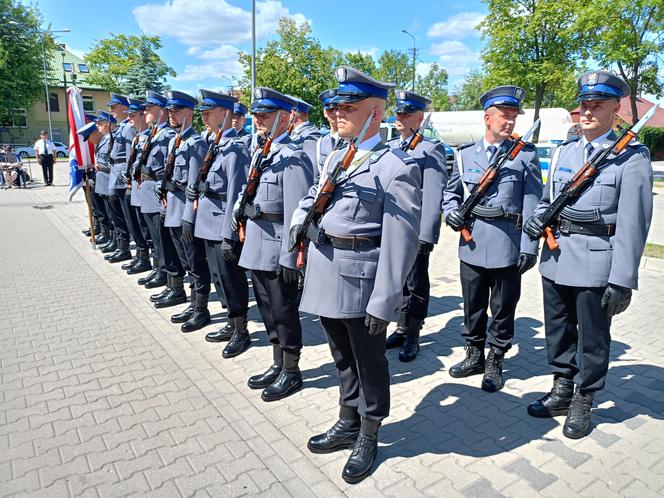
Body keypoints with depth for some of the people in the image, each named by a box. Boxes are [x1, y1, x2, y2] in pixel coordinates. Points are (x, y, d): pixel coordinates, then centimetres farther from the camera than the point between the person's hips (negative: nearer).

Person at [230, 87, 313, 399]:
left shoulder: (293, 158, -16)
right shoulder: (260, 154, 13)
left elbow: (296, 214, -20)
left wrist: (289, 257, -20)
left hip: (278, 252, -9)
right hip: (257, 249, 9)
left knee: (283, 311, 5)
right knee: (268, 309, 18)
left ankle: (291, 372, 23)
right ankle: (277, 365, 35)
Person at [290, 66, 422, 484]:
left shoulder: (398, 167, -13)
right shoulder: (335, 156, 10)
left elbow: (401, 242, -17)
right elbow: (312, 196, 25)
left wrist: (383, 301, -18)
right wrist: (300, 221, 8)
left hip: (361, 280, -7)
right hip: (326, 275, 7)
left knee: (369, 362, 12)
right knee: (343, 357, 22)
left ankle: (368, 439, 34)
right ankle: (348, 424, 44)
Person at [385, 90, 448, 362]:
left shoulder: (431, 149, -6)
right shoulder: (389, 146, 13)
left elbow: (433, 196, -13)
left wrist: (426, 235, -19)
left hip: (415, 230, -6)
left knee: (415, 285, 7)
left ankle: (412, 337, 20)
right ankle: (401, 329, 30)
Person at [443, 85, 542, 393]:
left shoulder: (525, 154, 0)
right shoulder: (465, 154, 7)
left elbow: (532, 203, -4)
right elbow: (451, 191, 17)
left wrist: (529, 246, -10)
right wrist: (451, 211, -4)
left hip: (507, 244, -2)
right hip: (471, 243, 3)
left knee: (502, 308, 10)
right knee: (473, 305, 14)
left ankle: (495, 363, 28)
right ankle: (474, 356, 34)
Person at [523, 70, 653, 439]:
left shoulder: (631, 156, -7)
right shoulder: (563, 152, 9)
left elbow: (633, 223, -12)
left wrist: (622, 281, -16)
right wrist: (537, 218, -4)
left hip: (596, 263, -5)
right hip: (555, 258, 5)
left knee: (592, 338, 10)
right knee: (558, 331, 17)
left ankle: (582, 403, 29)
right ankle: (562, 392, 35)